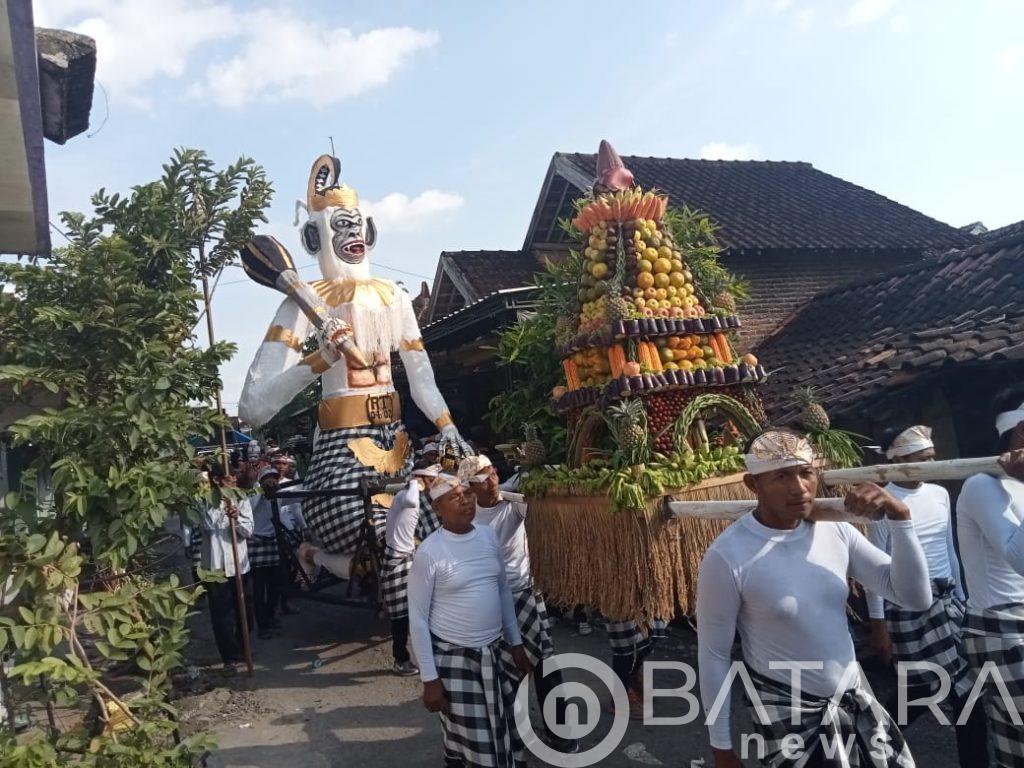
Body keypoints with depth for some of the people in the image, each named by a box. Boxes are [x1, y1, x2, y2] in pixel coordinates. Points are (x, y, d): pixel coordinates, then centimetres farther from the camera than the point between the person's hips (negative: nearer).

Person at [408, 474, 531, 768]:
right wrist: (429, 678, -12)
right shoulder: (429, 553, -16)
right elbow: (418, 620, -12)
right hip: (453, 659, -5)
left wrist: (516, 643, 13)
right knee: (467, 741, 7)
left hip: (496, 653, 5)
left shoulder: (489, 536, 1)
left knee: (509, 737, 14)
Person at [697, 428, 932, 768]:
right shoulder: (727, 556, -20)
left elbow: (916, 598, -7)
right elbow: (713, 656, -12)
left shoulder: (836, 530, -6)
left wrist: (899, 515, -19)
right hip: (787, 717, -4)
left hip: (854, 698, 5)